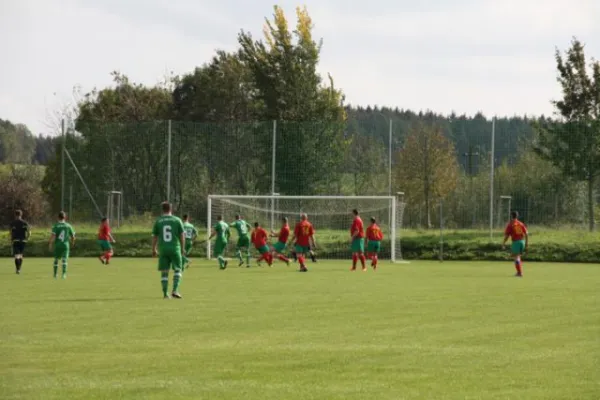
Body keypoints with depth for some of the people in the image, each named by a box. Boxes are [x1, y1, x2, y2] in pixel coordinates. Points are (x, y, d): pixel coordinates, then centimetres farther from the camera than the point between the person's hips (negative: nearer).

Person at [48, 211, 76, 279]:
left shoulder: (56, 226, -4)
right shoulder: (68, 225, 2)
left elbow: (53, 235, -15)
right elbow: (73, 236, 6)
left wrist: (50, 244, -12)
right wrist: (72, 243, 24)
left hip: (57, 245, 0)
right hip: (65, 244, 0)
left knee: (56, 259, 16)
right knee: (65, 259, -4)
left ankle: (55, 274, 23)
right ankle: (64, 273, -18)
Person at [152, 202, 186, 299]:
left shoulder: (158, 221, 3)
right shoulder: (177, 220, 0)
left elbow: (154, 237, 5)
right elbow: (182, 235, 1)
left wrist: (154, 250, 15)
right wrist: (183, 248, 12)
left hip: (162, 250, 1)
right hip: (175, 248, -1)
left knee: (164, 272, 7)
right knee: (178, 270, 8)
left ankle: (165, 293, 3)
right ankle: (175, 290, -8)